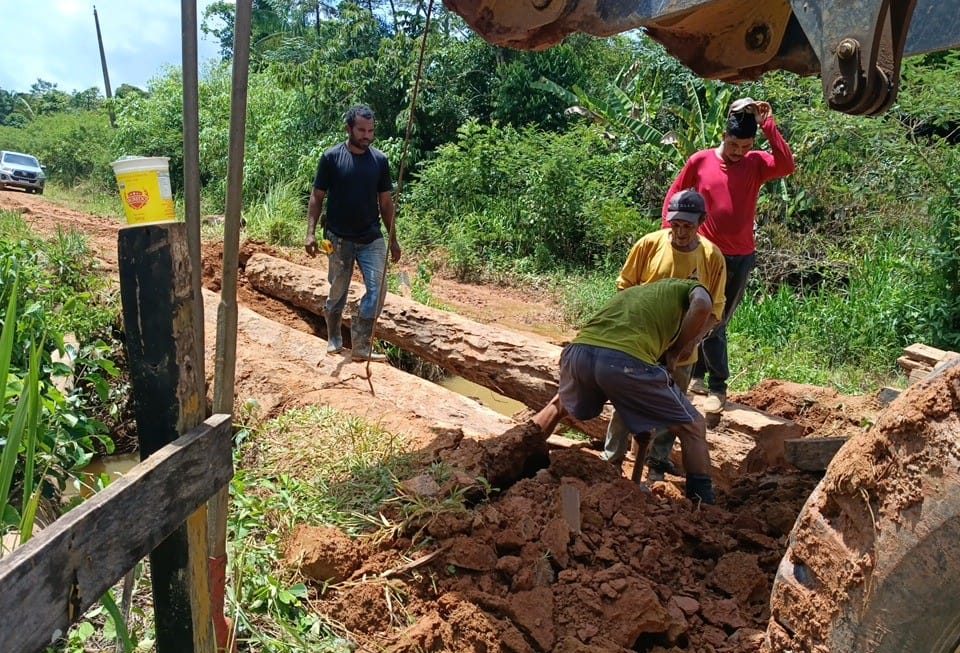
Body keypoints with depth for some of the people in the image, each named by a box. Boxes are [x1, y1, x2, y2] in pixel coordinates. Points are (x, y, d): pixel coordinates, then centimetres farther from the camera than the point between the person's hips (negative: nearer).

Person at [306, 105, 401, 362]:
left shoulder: (380, 160, 3)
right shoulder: (332, 157, -5)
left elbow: (386, 202, 8)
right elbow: (317, 197, -2)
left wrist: (393, 240, 7)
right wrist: (311, 232, -13)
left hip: (372, 238, 2)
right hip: (339, 239, -2)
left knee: (376, 289, -8)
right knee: (338, 292, 10)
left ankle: (361, 347, 1)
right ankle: (334, 338, 31)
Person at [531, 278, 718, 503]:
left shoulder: (634, 290, 41)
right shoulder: (691, 287, 26)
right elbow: (702, 305, 0)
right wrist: (673, 354, 12)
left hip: (579, 351, 6)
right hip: (626, 360, -6)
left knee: (561, 405, 39)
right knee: (693, 428, 15)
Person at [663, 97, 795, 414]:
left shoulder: (756, 164, -1)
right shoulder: (699, 161, -3)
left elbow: (787, 165, -21)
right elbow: (673, 197, 5)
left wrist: (767, 123, -20)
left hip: (741, 258, 1)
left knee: (715, 323, 8)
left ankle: (698, 376, 22)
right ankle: (717, 385, 23)